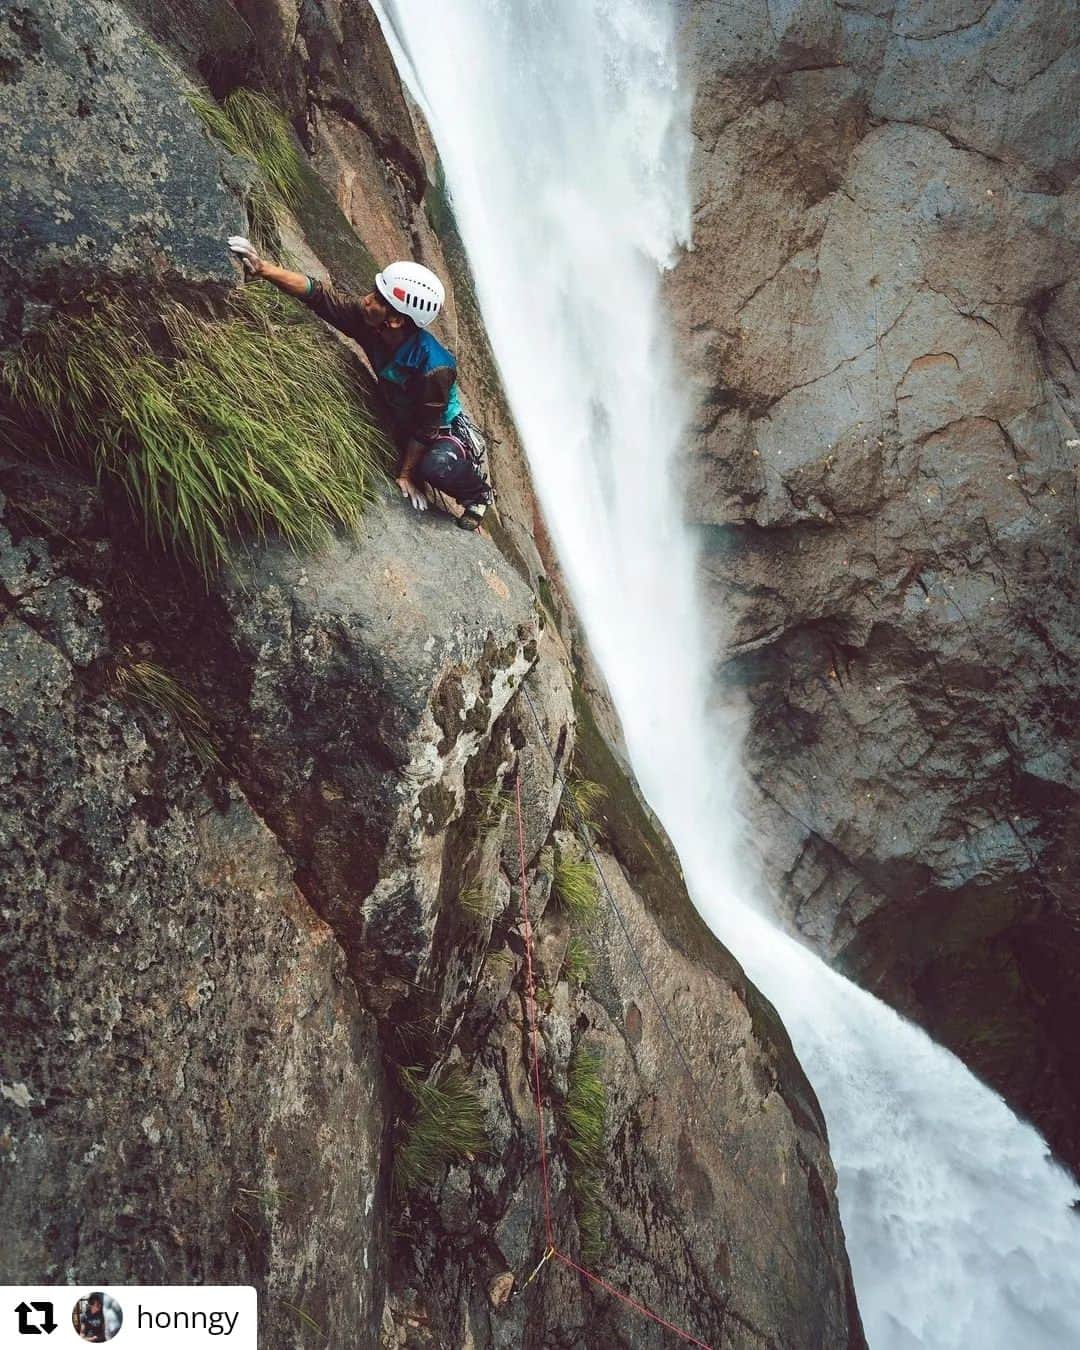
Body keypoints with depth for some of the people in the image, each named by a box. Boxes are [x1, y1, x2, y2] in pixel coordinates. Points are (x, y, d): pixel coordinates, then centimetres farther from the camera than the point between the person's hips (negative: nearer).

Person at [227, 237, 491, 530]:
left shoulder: (436, 367, -35)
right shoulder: (368, 323, -19)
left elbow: (425, 428, -26)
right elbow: (318, 295, -17)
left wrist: (406, 474, -19)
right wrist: (263, 268, -24)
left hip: (445, 433, -7)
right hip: (400, 425, 8)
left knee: (436, 467, -38)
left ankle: (477, 493, -4)